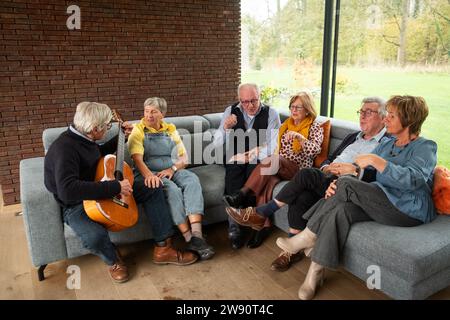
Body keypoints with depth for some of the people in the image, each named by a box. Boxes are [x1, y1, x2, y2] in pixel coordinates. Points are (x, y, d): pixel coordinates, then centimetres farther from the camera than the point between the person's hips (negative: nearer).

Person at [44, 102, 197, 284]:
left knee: (153, 190, -1)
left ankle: (163, 248, 2)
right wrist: (115, 187, -37)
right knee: (95, 236, -39)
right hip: (77, 205, -8)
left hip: (103, 191, 9)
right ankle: (113, 260, 0)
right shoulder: (64, 148, -28)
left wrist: (122, 137, 16)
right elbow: (68, 190, -41)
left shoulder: (84, 138, 0)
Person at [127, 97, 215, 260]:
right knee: (172, 189, -34)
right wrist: (149, 175, -34)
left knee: (192, 179, -29)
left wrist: (172, 169, -12)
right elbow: (137, 158, -14)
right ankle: (189, 239, -30)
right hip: (149, 173, -3)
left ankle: (197, 234, -40)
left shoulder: (171, 130, 16)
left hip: (172, 171, 4)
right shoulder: (138, 131, 4)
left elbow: (184, 157, 10)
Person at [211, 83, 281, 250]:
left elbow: (273, 147, -9)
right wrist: (225, 128, -18)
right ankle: (234, 228, -25)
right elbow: (216, 144, 2)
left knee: (255, 169, -33)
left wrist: (250, 156, -18)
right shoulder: (231, 111, 4)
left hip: (259, 160, -1)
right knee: (233, 173, -30)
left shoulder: (271, 114, -2)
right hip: (235, 159, 1)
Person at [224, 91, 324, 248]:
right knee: (266, 182, -32)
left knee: (273, 160, -35)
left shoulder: (315, 127, 7)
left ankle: (242, 196, -34)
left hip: (299, 170, -4)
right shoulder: (286, 125, 22)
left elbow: (315, 149, -11)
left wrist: (298, 136, -24)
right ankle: (264, 226, -32)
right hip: (279, 168, 4)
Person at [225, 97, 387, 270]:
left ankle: (262, 213, -16)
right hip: (328, 179, 6)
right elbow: (329, 158, 26)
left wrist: (354, 169, -17)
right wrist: (326, 167, 4)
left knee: (307, 174, -28)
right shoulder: (352, 137, 28)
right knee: (300, 198, -25)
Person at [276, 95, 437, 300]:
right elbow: (360, 169, 7)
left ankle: (308, 237, -12)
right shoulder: (387, 143, 17)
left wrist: (375, 160, -29)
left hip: (410, 211, -6)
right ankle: (315, 272, -23)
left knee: (347, 185, -25)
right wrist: (338, 183, -13)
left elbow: (414, 179, -25)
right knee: (341, 209, -25)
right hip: (383, 204, 6)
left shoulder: (425, 148, -4)